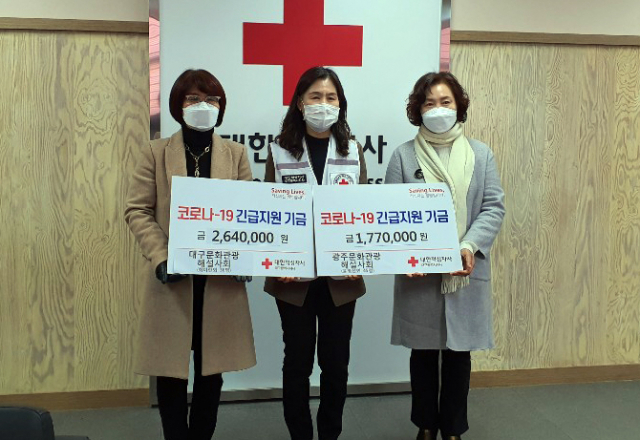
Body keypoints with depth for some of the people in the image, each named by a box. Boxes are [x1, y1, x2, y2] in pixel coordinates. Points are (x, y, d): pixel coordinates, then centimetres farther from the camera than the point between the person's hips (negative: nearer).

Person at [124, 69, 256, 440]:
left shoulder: (236, 154, 8)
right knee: (171, 370, 7)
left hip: (221, 277, 1)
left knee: (213, 369, 10)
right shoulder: (157, 153, 4)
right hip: (173, 278, -1)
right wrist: (160, 258, -15)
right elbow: (138, 210, -1)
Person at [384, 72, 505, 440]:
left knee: (459, 352, 10)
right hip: (418, 272, -1)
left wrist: (470, 247, -16)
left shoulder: (481, 154, 7)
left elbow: (494, 207, 0)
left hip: (467, 272, 1)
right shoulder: (404, 156, 3)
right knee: (423, 352, 11)